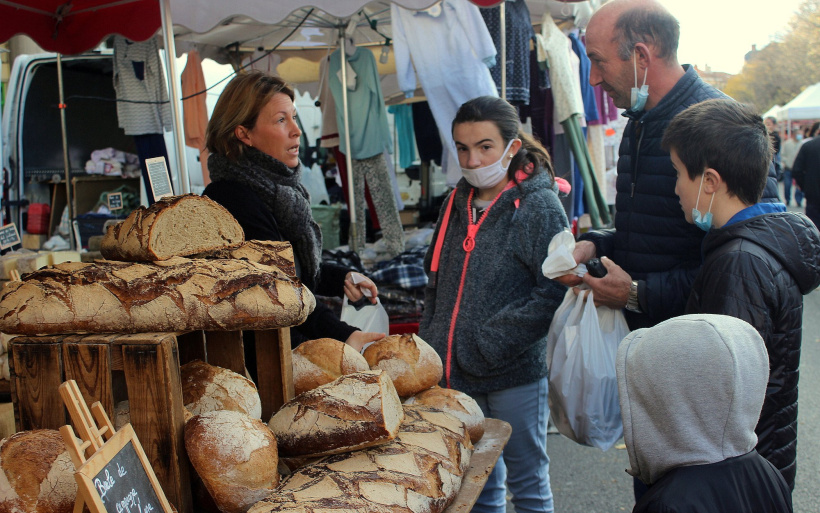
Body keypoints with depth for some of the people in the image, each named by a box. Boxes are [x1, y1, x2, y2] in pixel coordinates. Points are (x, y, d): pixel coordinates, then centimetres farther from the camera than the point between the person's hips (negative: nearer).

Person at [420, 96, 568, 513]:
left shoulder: (539, 206, -10)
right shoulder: (457, 203, 9)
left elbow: (554, 293, -17)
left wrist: (487, 344, -18)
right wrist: (429, 345, 7)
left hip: (515, 373, -6)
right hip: (455, 374, 6)